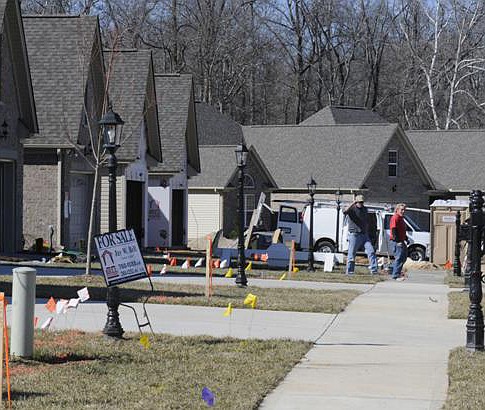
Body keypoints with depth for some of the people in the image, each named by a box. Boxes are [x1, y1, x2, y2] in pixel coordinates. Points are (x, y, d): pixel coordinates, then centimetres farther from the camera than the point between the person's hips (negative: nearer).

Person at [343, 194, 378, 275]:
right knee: (352, 254, -1)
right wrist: (353, 204, -32)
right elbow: (345, 211, -27)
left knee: (371, 251, -5)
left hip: (364, 234, 5)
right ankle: (349, 271, 8)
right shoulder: (352, 209, -4)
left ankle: (374, 270, -3)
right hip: (354, 234, -5)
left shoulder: (364, 209, 15)